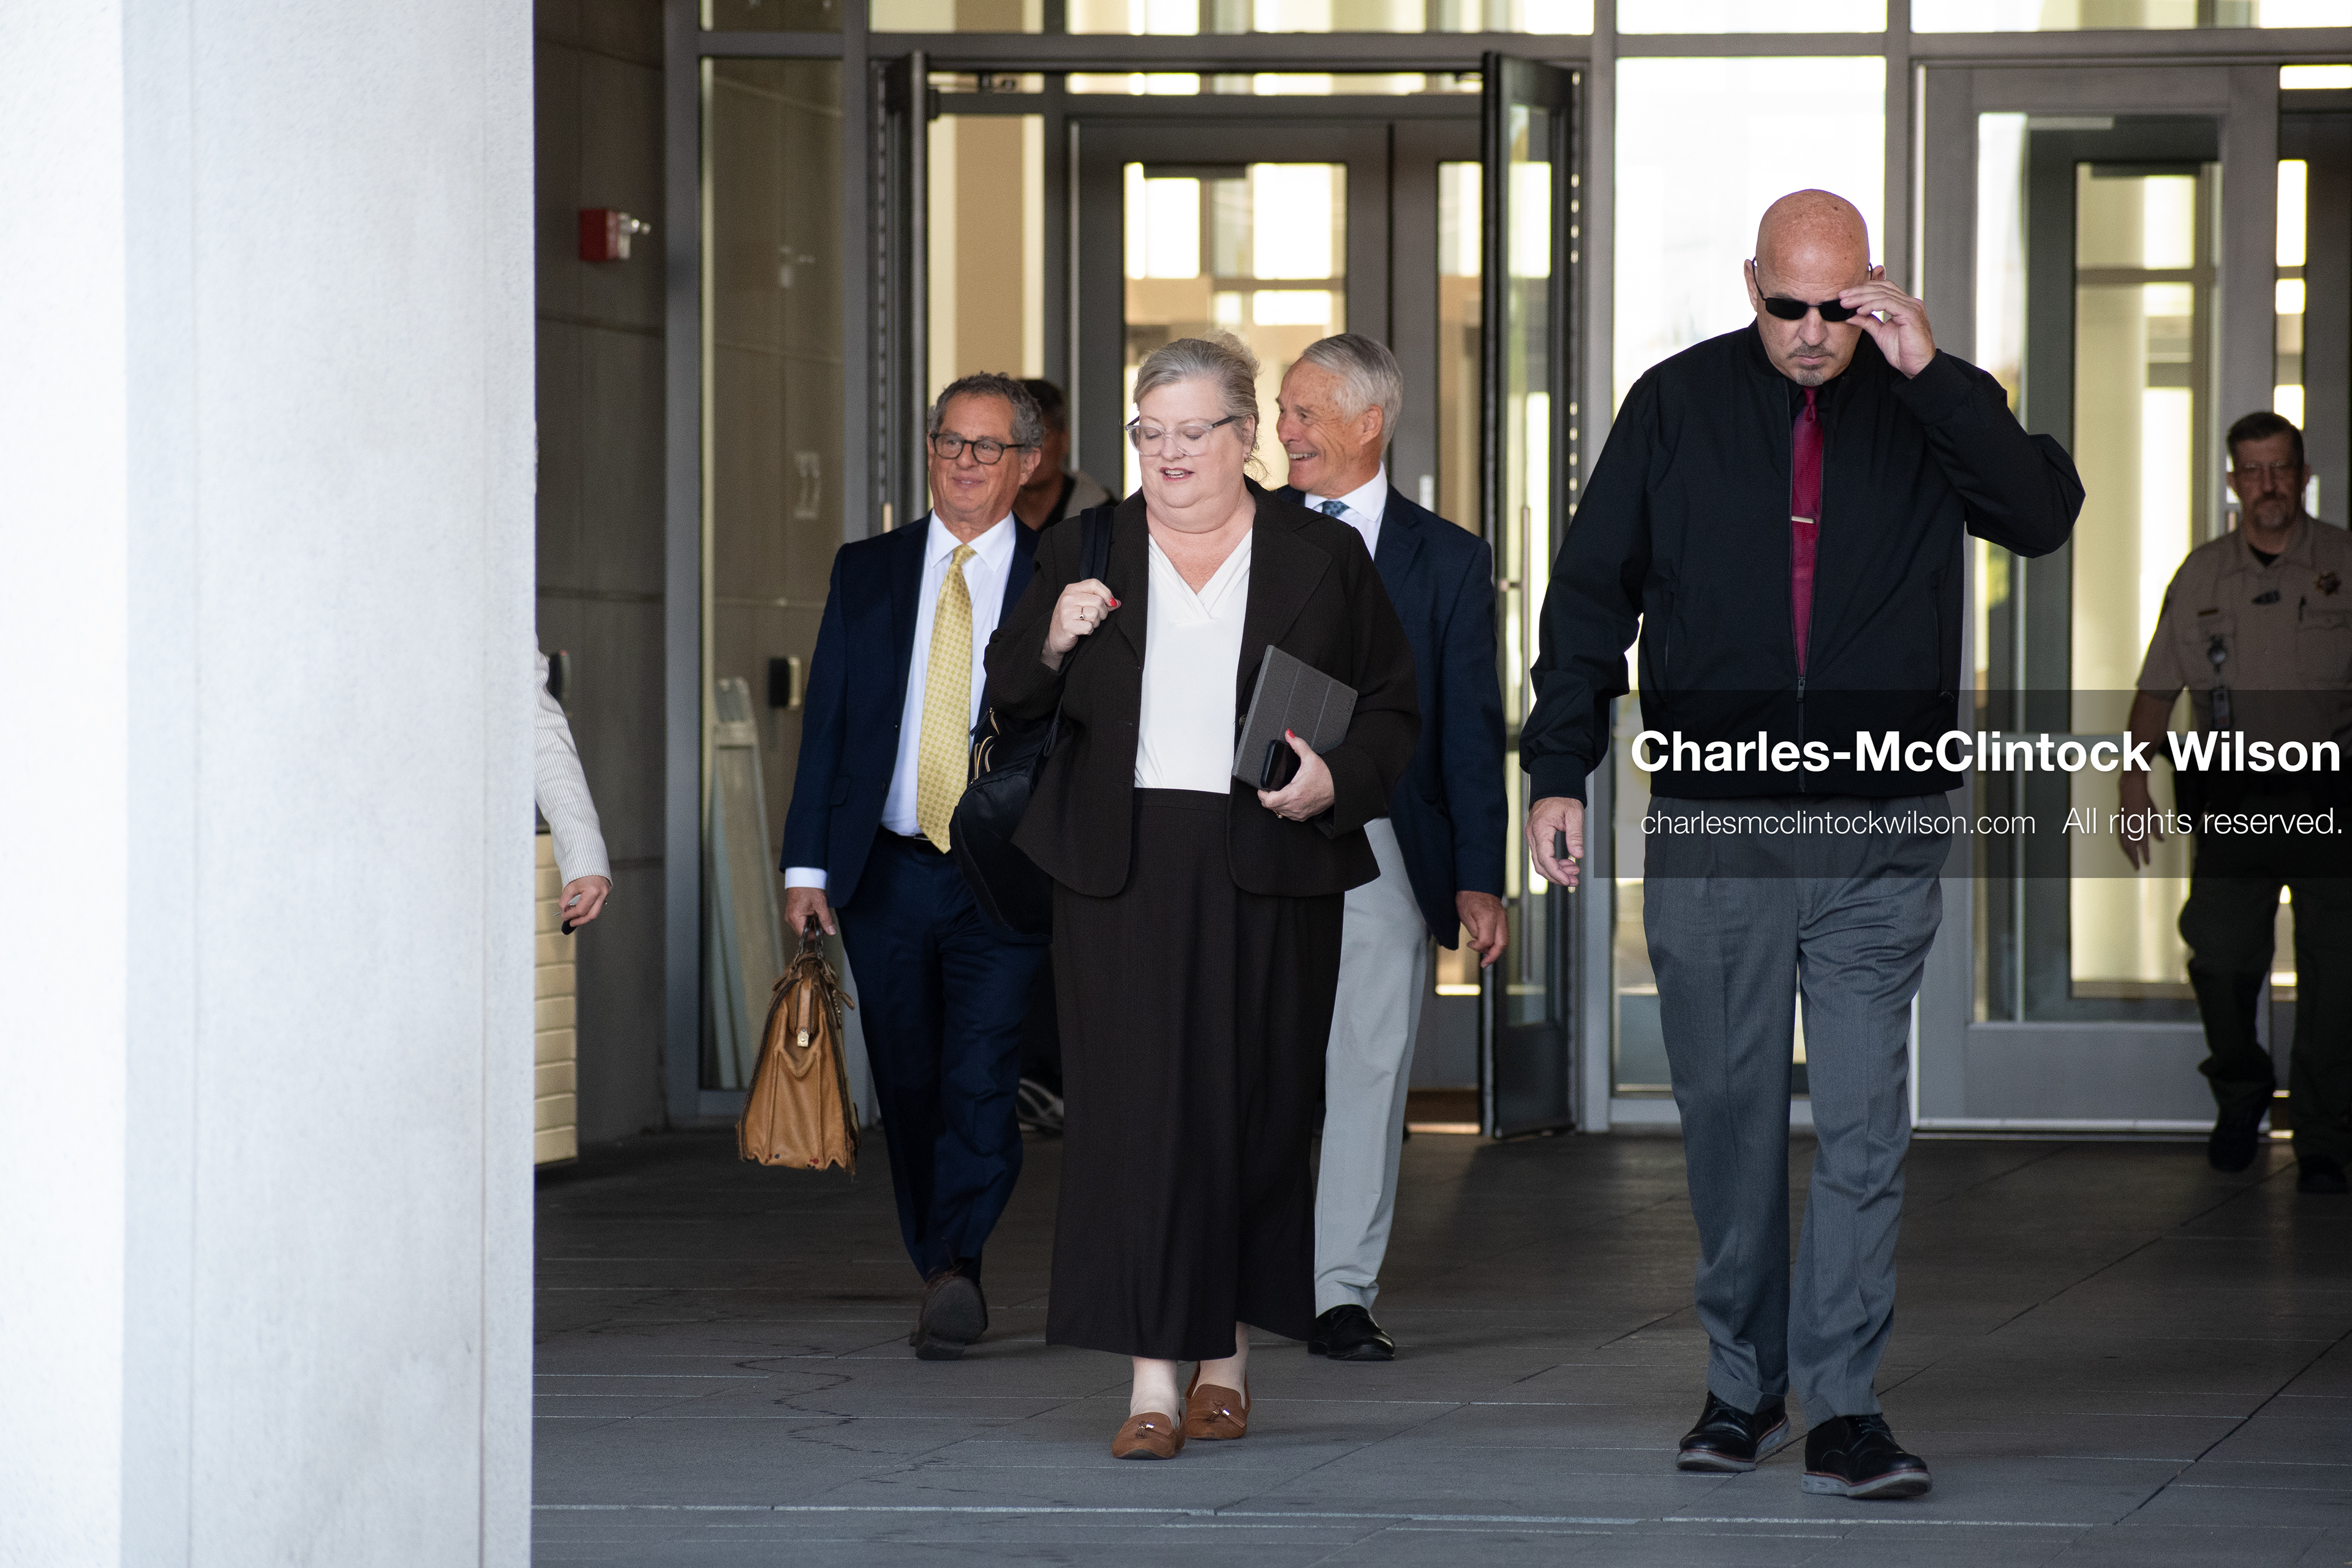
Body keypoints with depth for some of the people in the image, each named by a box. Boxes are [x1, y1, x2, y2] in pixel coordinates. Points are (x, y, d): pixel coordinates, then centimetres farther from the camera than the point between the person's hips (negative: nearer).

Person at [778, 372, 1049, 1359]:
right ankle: (943, 1280, 20)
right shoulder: (865, 573, 9)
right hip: (887, 872, 3)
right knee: (909, 1089, 8)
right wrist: (807, 866, 0)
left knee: (979, 1077, -17)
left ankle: (953, 1268, -16)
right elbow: (826, 723, 7)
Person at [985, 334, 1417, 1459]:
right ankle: (1154, 1376, -8)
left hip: (1270, 871, 0)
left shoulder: (1325, 559, 7)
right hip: (1122, 871, 0)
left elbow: (1391, 709, 8)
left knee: (1252, 1108, 3)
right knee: (1133, 1106, -7)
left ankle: (1228, 1354, 18)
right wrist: (1052, 641, -9)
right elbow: (1010, 703, 12)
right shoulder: (1082, 552, 10)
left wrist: (1335, 781, -11)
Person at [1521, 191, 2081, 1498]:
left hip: (1881, 838, -1)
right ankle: (1745, 1385, 21)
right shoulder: (1677, 406, 4)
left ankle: (1846, 1406, -2)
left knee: (1864, 1123, -5)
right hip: (1711, 826, 1)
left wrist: (1933, 373, -18)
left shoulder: (1929, 406, 3)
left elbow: (2045, 517, -13)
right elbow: (1591, 593, 7)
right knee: (1730, 1117, 8)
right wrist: (1560, 771, 2)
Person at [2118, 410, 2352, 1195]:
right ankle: (2240, 1097, 21)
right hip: (2233, 796, 2)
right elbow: (2157, 689, 13)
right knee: (2220, 957, -6)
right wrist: (2134, 780, 3)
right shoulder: (2203, 573, 10)